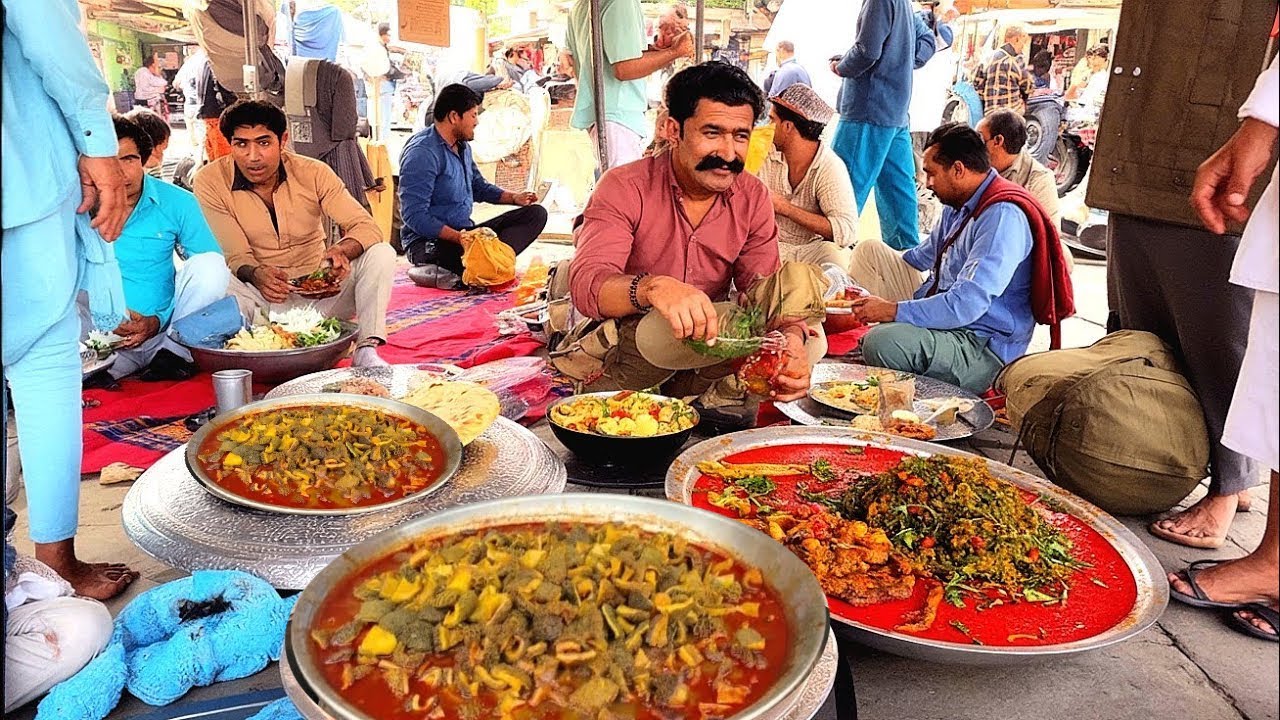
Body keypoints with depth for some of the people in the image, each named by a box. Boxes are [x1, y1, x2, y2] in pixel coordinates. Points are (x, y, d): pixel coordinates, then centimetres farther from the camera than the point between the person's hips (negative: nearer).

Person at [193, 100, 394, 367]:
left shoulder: (313, 173, -6)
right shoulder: (210, 182, -8)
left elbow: (367, 227, -12)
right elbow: (235, 257, -10)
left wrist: (341, 250, -36)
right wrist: (255, 274, -35)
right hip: (260, 300, -2)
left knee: (382, 254, -20)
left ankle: (366, 349, -25)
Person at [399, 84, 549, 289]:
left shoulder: (462, 146, 14)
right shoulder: (422, 153, -15)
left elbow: (478, 186, 28)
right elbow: (414, 216, -22)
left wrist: (514, 197, 10)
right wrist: (458, 237, -29)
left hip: (464, 233, 10)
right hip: (429, 241, -10)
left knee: (536, 213, -2)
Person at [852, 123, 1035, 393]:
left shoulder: (1002, 217, -21)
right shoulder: (958, 205, 11)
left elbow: (966, 304, -30)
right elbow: (921, 258, 27)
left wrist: (894, 310, -26)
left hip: (983, 348, -10)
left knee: (883, 341, -36)